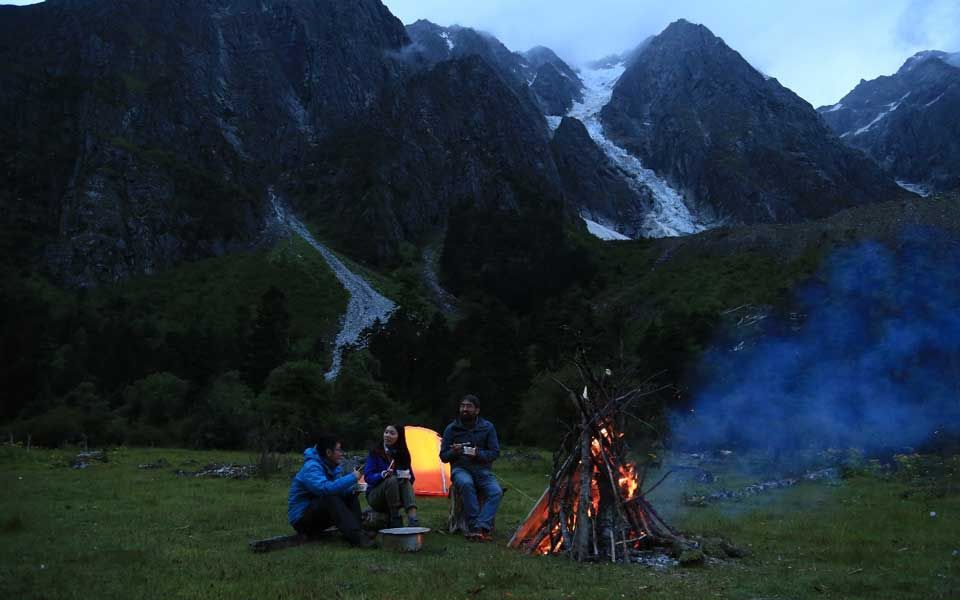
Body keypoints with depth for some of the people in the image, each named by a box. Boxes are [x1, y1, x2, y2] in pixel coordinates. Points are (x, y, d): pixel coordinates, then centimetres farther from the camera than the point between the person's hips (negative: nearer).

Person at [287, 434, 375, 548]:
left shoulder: (332, 466, 5)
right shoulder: (311, 467, -22)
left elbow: (341, 490, 3)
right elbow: (325, 488, -39)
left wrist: (352, 488, -19)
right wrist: (352, 477, -32)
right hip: (301, 518, -9)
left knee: (351, 497, -1)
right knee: (330, 498, -32)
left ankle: (357, 530, -19)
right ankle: (356, 537, -39)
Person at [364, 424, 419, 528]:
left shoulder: (403, 453, 3)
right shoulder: (375, 453, -7)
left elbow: (411, 477, 6)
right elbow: (368, 477, -13)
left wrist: (407, 476, -18)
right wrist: (382, 475, -32)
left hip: (396, 497, 3)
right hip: (375, 497, -3)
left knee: (406, 482, -28)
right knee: (391, 480, -32)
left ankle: (413, 519, -47)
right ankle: (395, 522, -29)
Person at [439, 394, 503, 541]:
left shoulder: (487, 427, 3)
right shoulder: (451, 429, 1)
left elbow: (495, 452, 0)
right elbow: (443, 456, 5)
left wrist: (478, 454, -19)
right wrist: (453, 452, -18)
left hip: (482, 470, 2)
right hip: (460, 469, -2)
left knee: (496, 491, -28)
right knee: (466, 483, -37)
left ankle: (480, 527, -34)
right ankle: (476, 526, -31)